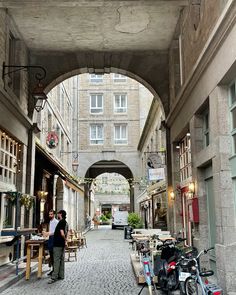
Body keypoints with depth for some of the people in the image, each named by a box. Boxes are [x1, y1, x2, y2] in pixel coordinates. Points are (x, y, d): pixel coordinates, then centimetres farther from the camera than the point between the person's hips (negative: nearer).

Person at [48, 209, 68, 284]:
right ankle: (61, 275, 17)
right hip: (62, 244, 10)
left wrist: (64, 239, -7)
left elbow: (62, 234, -24)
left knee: (56, 260, -7)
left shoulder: (61, 222, -16)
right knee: (61, 260, 12)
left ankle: (54, 277, -6)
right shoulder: (65, 222, 13)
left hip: (58, 244, -9)